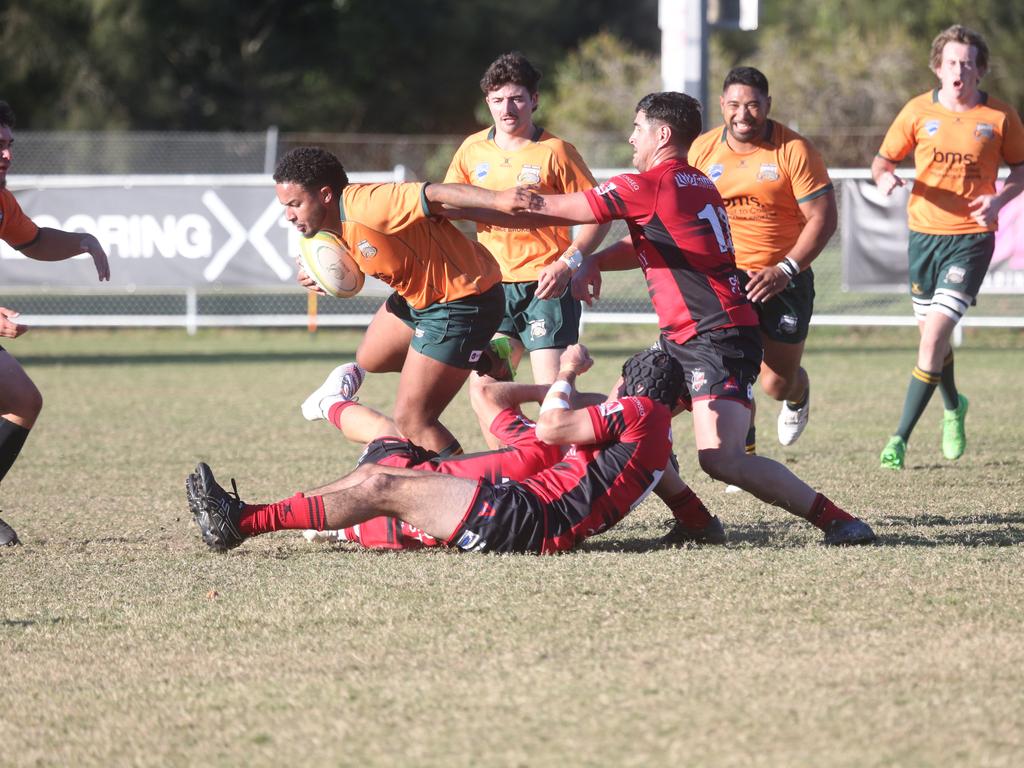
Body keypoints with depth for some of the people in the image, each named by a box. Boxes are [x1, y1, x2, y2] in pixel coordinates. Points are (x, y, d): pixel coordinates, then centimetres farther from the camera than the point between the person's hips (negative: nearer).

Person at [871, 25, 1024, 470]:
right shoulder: (918, 111, 0)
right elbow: (884, 158, 9)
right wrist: (884, 176, -15)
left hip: (971, 238, -3)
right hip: (924, 232, 3)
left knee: (934, 336, -15)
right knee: (930, 332, 15)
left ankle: (901, 438, -11)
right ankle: (953, 407, 45)